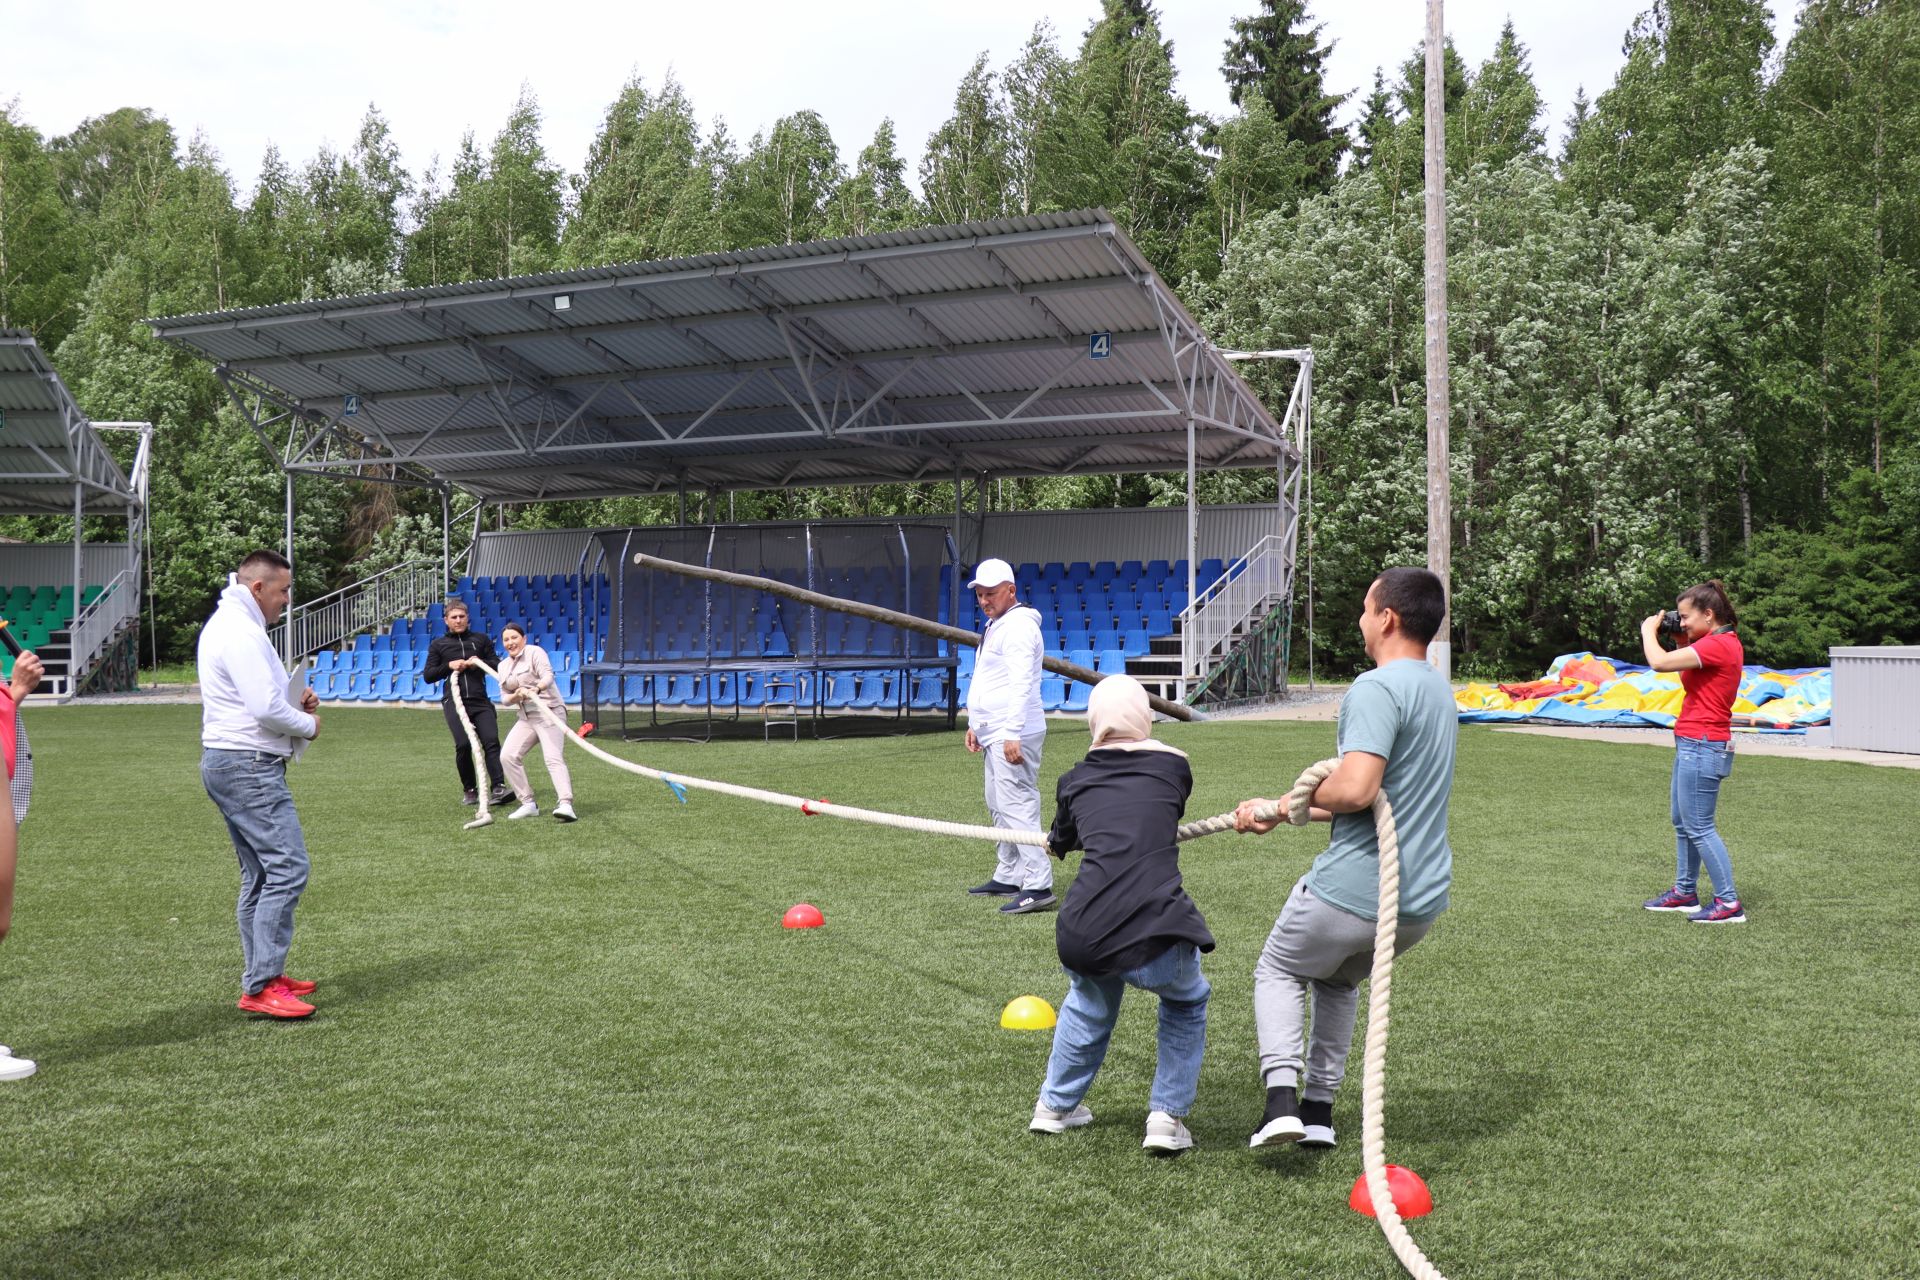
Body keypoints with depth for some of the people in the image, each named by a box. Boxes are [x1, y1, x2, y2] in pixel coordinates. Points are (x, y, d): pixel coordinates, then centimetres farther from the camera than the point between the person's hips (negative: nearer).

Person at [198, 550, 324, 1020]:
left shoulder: (225, 624, 17)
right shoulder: (242, 633, -17)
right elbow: (267, 709, -22)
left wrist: (294, 703, 9)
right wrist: (308, 725, -4)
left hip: (226, 762, 11)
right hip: (249, 766, -11)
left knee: (261, 875, 15)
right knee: (287, 869, -13)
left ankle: (262, 977, 20)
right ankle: (261, 986, -13)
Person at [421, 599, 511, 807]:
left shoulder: (480, 640, 19)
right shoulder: (438, 645, 15)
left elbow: (497, 666, 17)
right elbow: (427, 675, 11)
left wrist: (480, 663, -3)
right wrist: (449, 666, -4)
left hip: (480, 701, 1)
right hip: (454, 701, -1)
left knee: (491, 741, -15)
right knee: (463, 744, -15)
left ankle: (499, 788, -22)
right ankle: (470, 790, 1)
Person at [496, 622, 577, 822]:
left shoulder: (535, 652, -4)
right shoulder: (503, 666, 17)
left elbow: (548, 675, -20)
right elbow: (505, 697, 15)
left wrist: (536, 688, -41)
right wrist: (516, 696, -9)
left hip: (550, 711, -8)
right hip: (526, 717, 8)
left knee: (553, 759, -22)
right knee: (508, 756, -4)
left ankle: (566, 804, -35)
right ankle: (528, 804, 3)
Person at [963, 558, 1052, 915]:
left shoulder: (1019, 626, -14)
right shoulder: (994, 626, 20)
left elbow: (1021, 685, -22)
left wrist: (1012, 734, -27)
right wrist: (975, 725, 23)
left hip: (1013, 734, -11)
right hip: (994, 734, 11)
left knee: (1017, 807, -15)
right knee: (999, 807, 16)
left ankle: (1038, 887, -17)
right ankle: (1008, 878, 25)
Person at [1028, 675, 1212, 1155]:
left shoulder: (1077, 778, 15)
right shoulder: (1173, 764, 11)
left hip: (1082, 935, 3)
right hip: (1156, 932, -2)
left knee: (1090, 999, 36)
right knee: (1187, 1001, 30)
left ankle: (1055, 1105, 45)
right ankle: (1168, 1116, 22)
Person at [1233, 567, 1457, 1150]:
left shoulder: (1376, 688, -18)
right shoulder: (1440, 690, 13)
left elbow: (1355, 790, -32)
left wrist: (1308, 794, -8)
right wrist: (1275, 812, 18)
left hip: (1353, 892, -8)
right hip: (1424, 900, 8)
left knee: (1278, 970, 18)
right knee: (1338, 981, 31)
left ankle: (1282, 1097, 3)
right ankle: (1319, 1109, 30)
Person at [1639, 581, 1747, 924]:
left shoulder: (1717, 645, -18)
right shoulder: (1725, 643, 13)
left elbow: (1659, 662, -25)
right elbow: (1687, 672, 22)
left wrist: (1649, 630, -6)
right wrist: (1680, 640, 9)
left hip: (1702, 747, -11)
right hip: (1691, 745, 11)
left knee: (1698, 827, -7)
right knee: (1681, 821, 18)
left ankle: (1729, 903, -2)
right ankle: (1684, 892, 28)